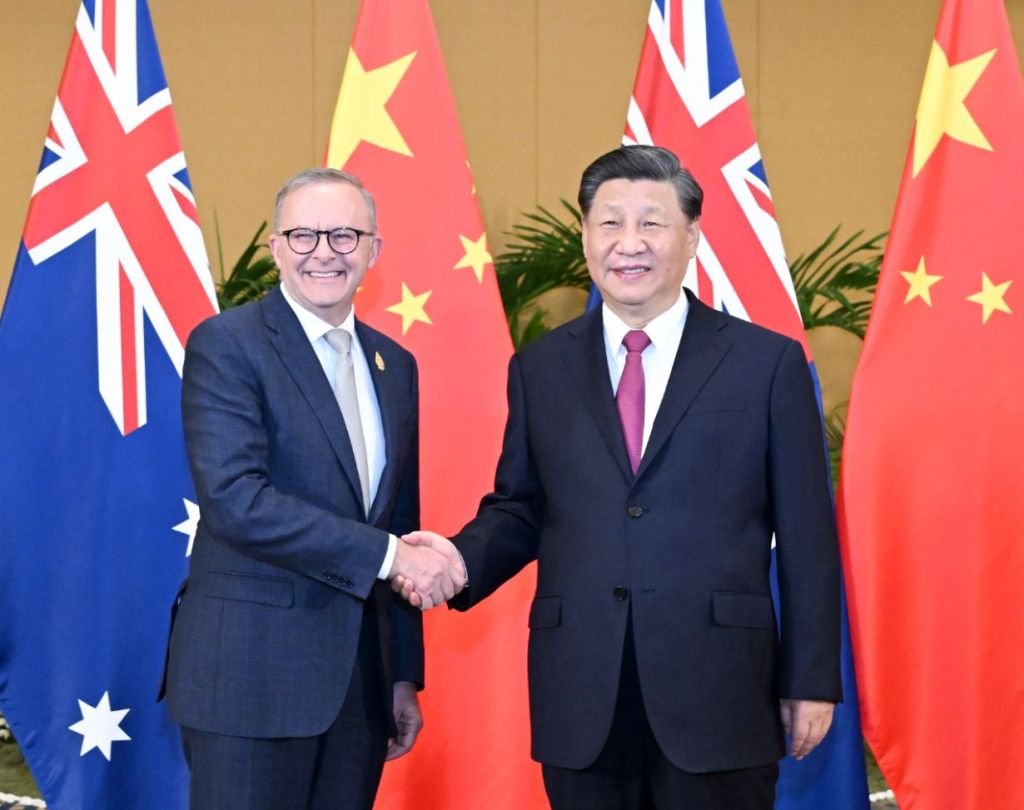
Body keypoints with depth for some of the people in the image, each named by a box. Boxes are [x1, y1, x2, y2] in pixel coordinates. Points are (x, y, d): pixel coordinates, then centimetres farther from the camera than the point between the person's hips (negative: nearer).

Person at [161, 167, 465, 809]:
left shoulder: (395, 365, 13)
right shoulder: (226, 345, -8)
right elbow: (235, 499, -20)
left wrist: (406, 675, 16)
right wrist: (386, 555, -20)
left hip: (361, 680, 6)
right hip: (251, 675, -6)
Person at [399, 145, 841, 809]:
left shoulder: (769, 363, 1)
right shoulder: (541, 369, 9)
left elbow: (806, 536, 1)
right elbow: (519, 508, 13)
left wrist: (811, 679, -1)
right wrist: (462, 560, -8)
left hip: (718, 700, -2)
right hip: (581, 703, 2)